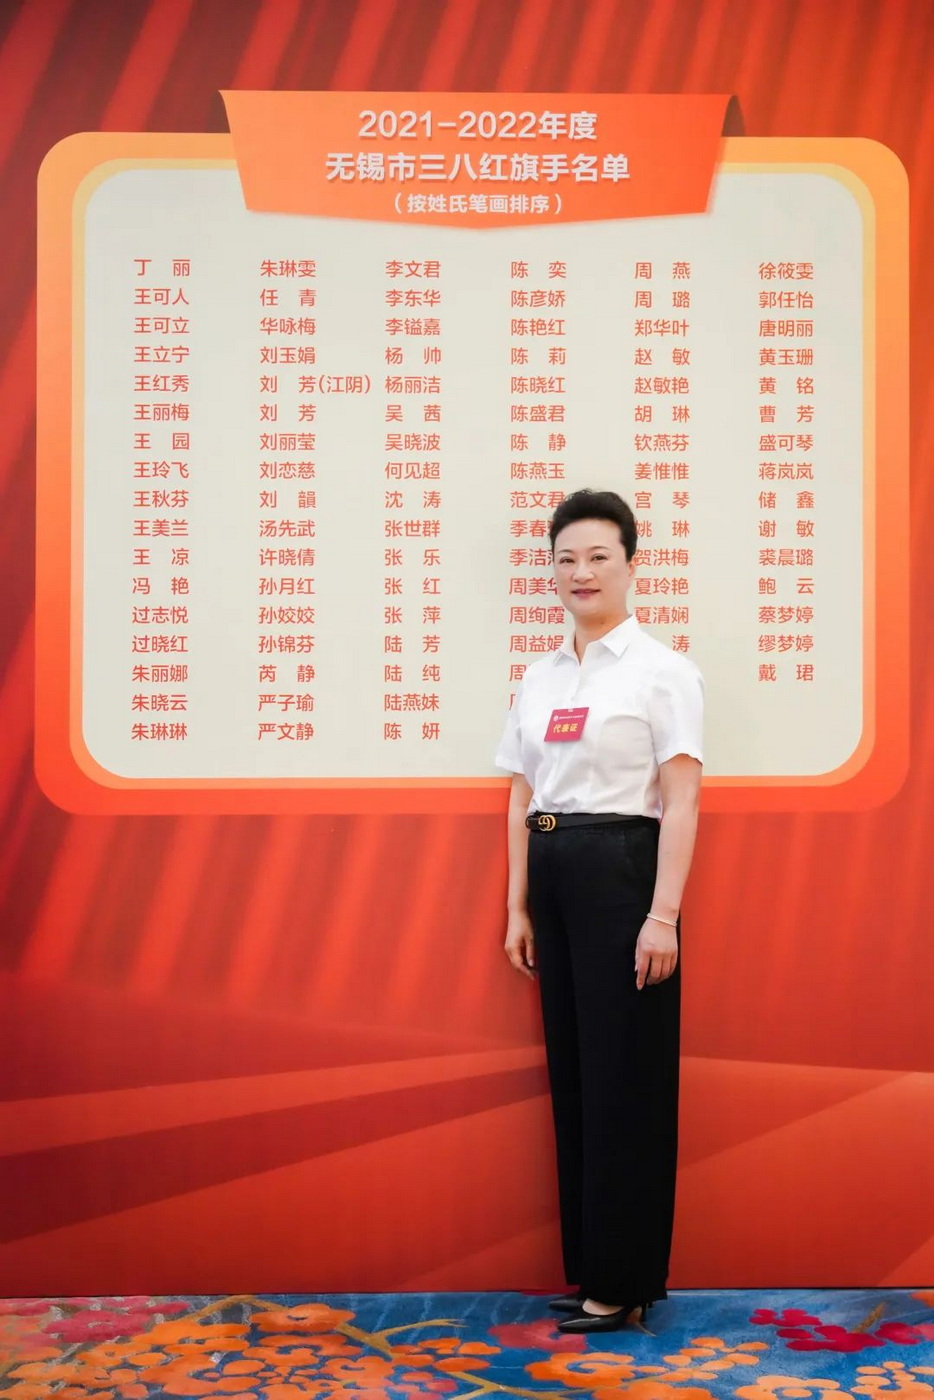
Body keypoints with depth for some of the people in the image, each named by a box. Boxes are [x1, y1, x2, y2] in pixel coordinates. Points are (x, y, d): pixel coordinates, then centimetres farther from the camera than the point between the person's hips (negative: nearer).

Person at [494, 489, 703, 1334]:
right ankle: (589, 1267, 25)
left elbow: (681, 804, -10)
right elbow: (521, 800, 13)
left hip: (620, 871, -6)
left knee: (625, 1081, 0)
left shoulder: (662, 671, -4)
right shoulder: (539, 680, 13)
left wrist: (663, 915, -17)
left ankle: (623, 1282, 12)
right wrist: (517, 908, 10)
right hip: (551, 876, 7)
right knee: (571, 1074, 12)